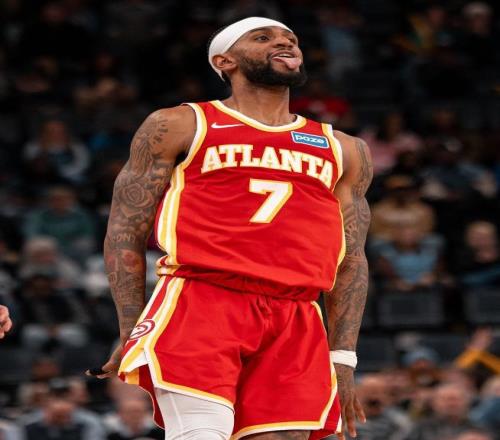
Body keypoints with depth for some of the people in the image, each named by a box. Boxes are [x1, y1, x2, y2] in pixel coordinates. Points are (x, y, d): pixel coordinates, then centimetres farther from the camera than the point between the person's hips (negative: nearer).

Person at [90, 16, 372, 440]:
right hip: (200, 304, -4)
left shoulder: (342, 150, 23)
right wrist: (132, 333, -1)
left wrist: (343, 357, 12)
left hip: (295, 325, 4)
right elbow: (125, 233, 8)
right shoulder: (180, 127, 11)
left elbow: (352, 261, 22)